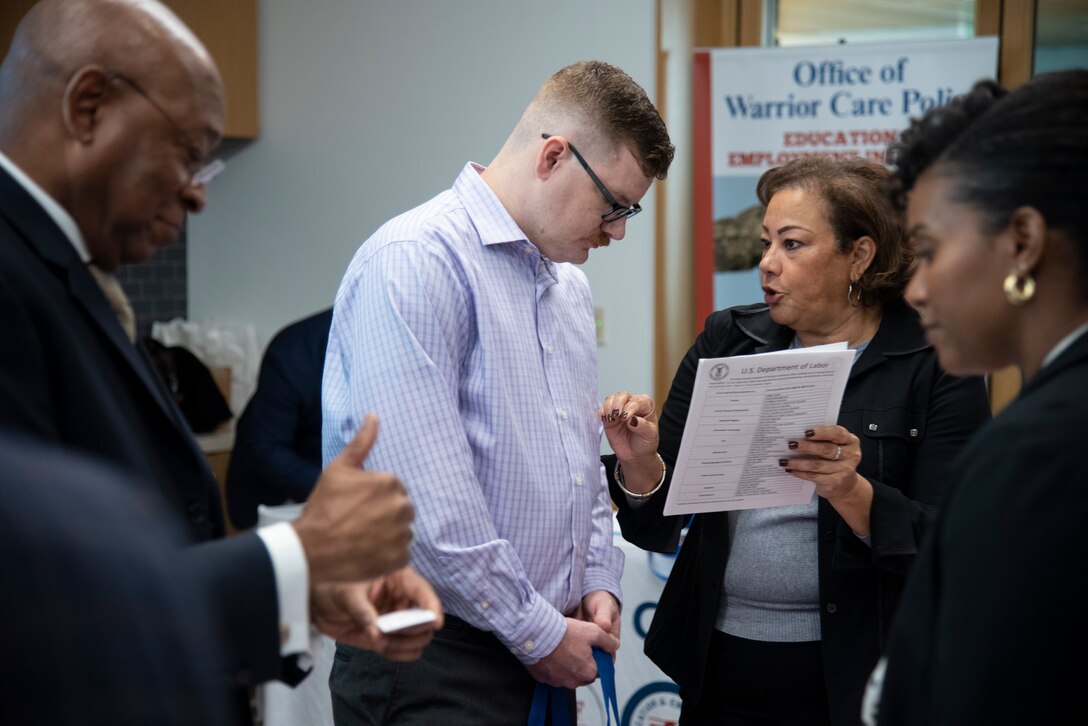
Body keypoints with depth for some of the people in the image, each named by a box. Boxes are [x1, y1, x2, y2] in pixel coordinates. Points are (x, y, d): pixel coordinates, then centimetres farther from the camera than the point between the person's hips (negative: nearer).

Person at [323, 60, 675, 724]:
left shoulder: (570, 287, 14)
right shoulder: (414, 262, -15)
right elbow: (428, 495, -21)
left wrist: (598, 580, 7)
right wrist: (540, 633, -14)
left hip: (545, 648, 8)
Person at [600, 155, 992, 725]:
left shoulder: (936, 365, -7)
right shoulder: (727, 341, 4)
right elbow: (660, 527, 4)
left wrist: (851, 493, -27)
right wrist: (640, 465, -16)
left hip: (853, 679, -3)